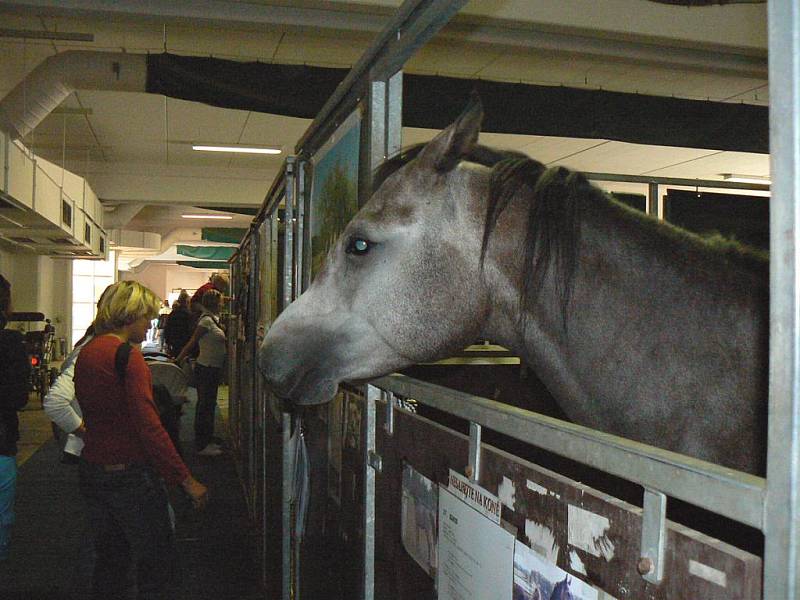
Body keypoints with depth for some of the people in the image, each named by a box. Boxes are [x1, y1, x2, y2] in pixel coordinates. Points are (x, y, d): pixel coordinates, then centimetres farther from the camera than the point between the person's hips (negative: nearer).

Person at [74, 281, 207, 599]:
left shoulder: (86, 352, 8)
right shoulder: (127, 355, -17)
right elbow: (148, 425, -24)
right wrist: (186, 479, -21)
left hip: (91, 468, 9)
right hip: (130, 473, -8)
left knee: (109, 560, 19)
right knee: (156, 561, 4)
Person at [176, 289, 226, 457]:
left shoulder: (213, 319, 10)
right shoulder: (206, 320, -16)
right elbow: (192, 342, -13)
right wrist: (178, 360, -10)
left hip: (212, 369, 9)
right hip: (206, 369, -9)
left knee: (207, 405, 16)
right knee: (205, 406, -2)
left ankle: (206, 441, 26)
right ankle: (202, 445, 6)